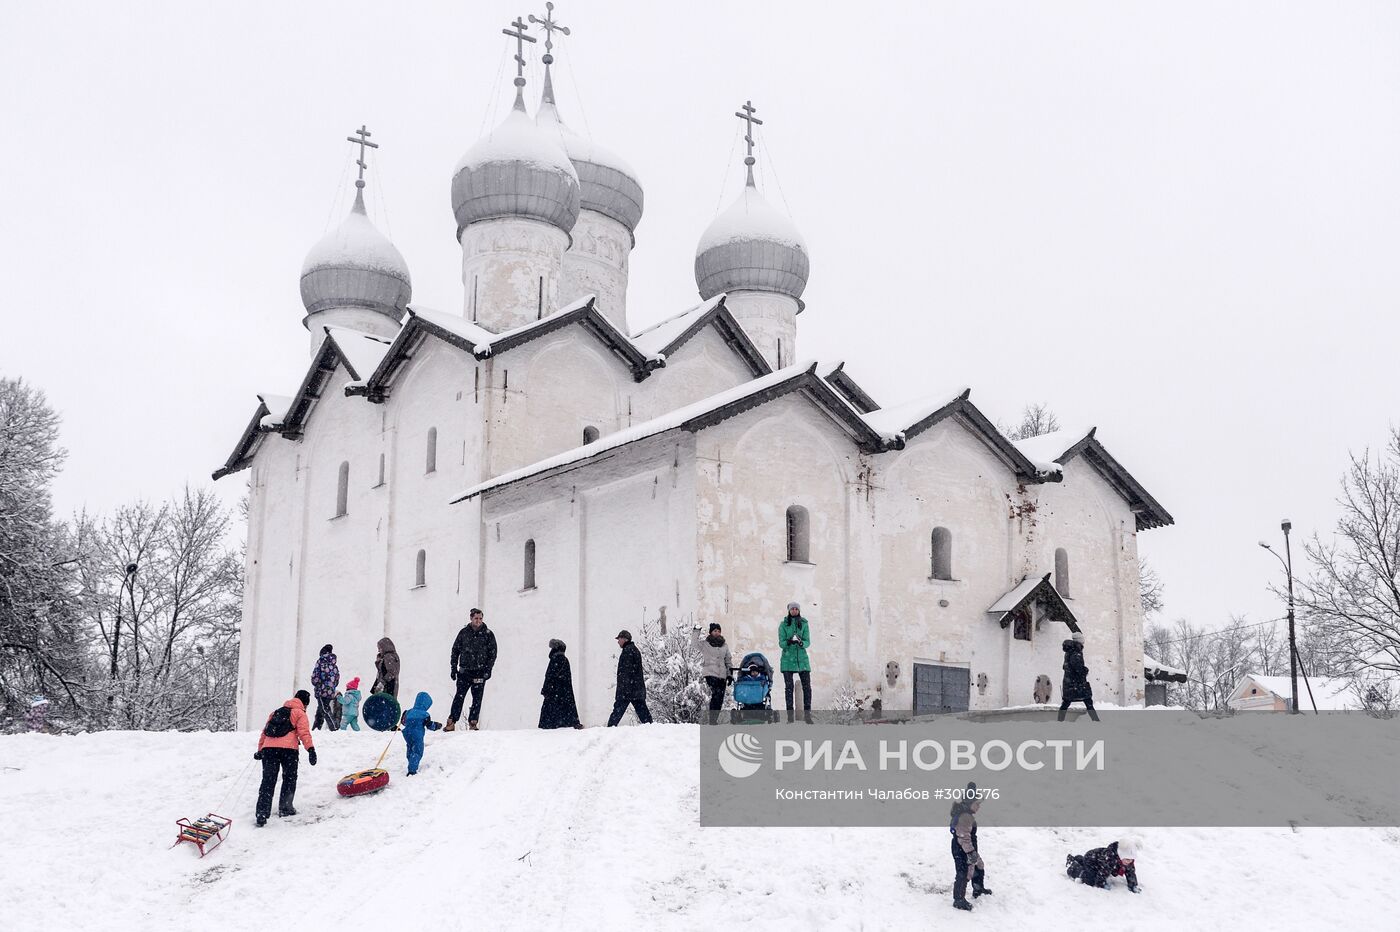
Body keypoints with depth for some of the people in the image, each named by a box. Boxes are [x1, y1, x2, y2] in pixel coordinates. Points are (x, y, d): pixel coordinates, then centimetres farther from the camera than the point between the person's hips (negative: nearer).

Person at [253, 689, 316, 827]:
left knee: (268, 781, 1)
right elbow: (304, 732, -4)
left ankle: (262, 814, -9)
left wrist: (260, 750, 32)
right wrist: (311, 749, -11)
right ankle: (285, 807, 16)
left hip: (268, 748, 4)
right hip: (288, 748, -4)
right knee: (289, 778, 16)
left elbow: (264, 732, 28)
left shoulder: (276, 712, 29)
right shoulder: (300, 713, 11)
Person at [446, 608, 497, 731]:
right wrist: (454, 668, 4)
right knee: (459, 697, -3)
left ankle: (473, 722, 10)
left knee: (477, 698, 3)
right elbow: (455, 650, 10)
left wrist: (488, 670, -6)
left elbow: (492, 653, 3)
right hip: (464, 671, 0)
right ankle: (451, 722, -1)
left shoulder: (488, 634, 2)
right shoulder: (464, 632, 5)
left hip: (480, 672, 0)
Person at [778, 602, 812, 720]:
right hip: (788, 659, -1)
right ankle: (790, 715, 0)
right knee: (788, 686, -3)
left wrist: (801, 643, -23)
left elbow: (807, 642, 0)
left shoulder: (804, 624, 5)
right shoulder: (783, 625, 2)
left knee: (807, 686, -4)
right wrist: (788, 642, -25)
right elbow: (781, 643, -3)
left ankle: (808, 714, 0)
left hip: (802, 658, 1)